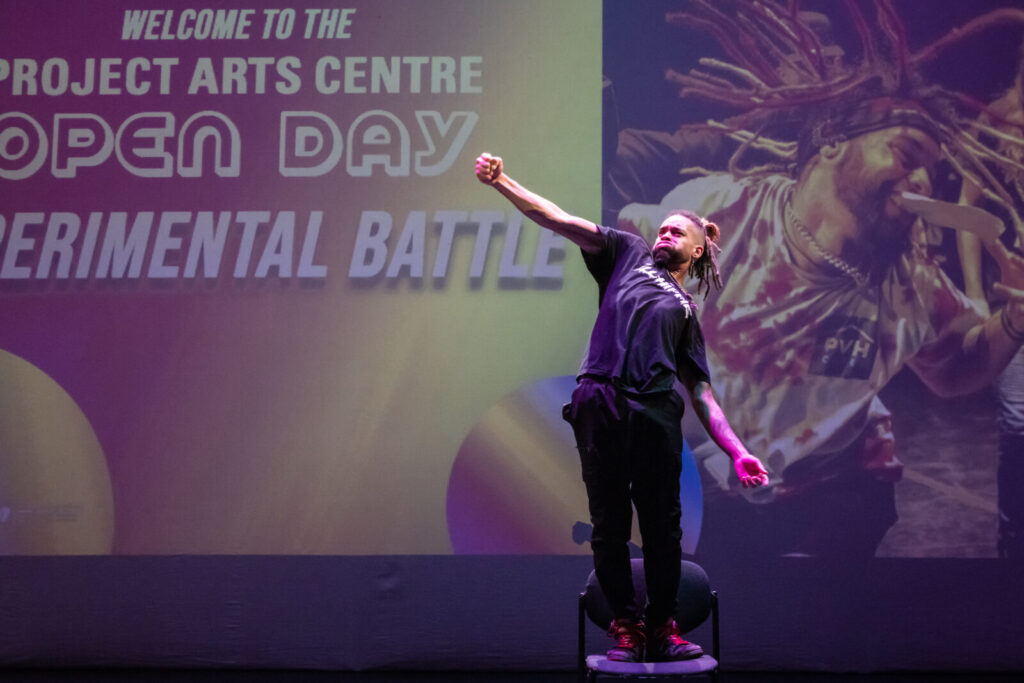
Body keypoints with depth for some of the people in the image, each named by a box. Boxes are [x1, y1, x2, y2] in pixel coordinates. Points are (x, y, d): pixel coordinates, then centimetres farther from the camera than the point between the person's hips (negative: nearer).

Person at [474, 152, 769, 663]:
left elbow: (700, 391, 21)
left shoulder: (686, 310, 27)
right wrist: (502, 183, 1)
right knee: (609, 523, 0)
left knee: (662, 524, -1)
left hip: (656, 411, 1)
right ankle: (625, 627, 6)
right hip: (599, 404, -1)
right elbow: (561, 221, 14)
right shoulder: (630, 254, 26)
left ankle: (661, 628, 7)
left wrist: (736, 451, 10)